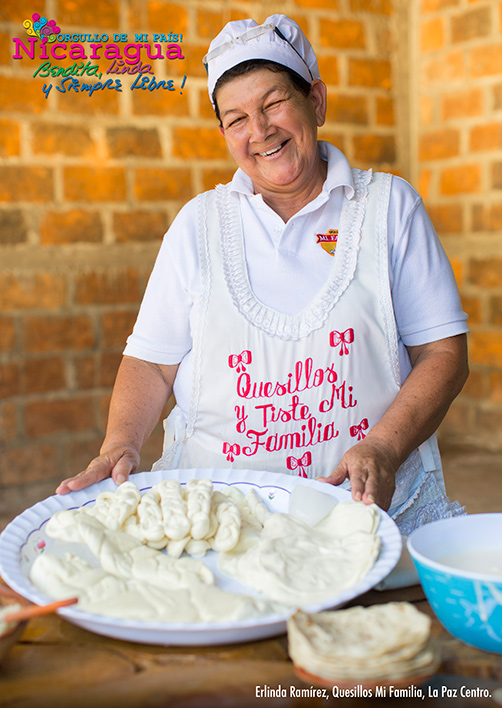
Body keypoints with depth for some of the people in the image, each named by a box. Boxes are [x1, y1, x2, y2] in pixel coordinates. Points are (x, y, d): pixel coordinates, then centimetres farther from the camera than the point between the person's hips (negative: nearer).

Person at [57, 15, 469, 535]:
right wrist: (120, 444, -12)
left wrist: (383, 448, -14)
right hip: (216, 500, 1)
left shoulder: (389, 205, 6)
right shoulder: (199, 223, 9)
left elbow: (443, 351, 2)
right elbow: (152, 362, 8)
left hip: (372, 496, 0)